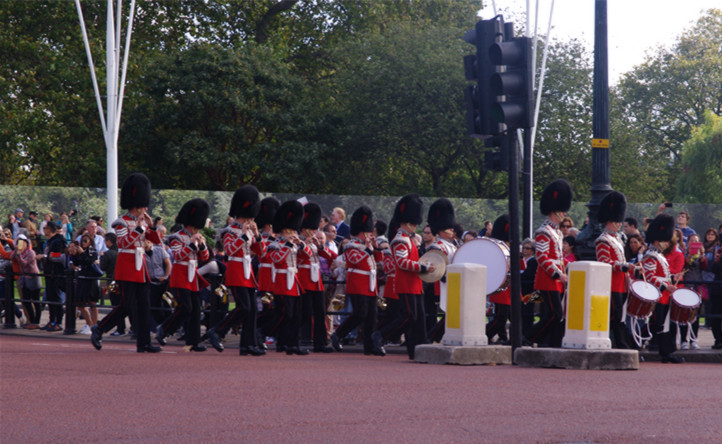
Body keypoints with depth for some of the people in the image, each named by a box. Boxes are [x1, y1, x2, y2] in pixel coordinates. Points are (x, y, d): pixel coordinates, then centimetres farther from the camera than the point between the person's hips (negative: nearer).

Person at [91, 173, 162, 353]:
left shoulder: (143, 221, 14)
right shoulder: (122, 222, -8)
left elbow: (156, 240, 12)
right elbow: (125, 242, -22)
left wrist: (151, 224, -4)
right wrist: (140, 227, -23)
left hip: (141, 267, 8)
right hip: (127, 268, -8)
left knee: (144, 306, 2)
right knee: (126, 306, -9)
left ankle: (143, 343, 2)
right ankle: (98, 330, 6)